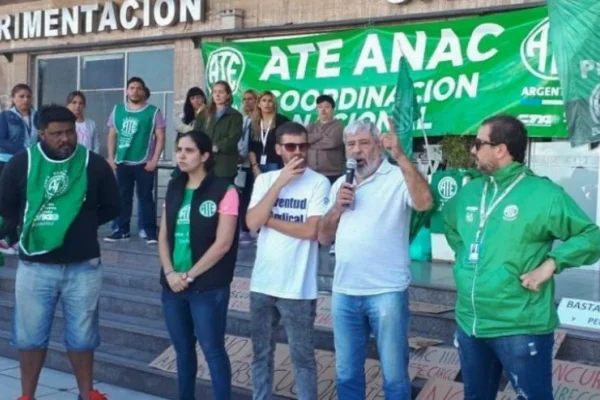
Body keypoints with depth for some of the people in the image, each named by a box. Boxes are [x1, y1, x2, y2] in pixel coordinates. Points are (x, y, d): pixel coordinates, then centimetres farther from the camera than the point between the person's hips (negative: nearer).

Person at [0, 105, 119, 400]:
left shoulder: (94, 164, -3)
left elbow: (111, 208, 7)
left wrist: (83, 223, -2)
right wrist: (31, 226, -1)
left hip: (83, 267, 0)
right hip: (34, 267, 0)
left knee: (81, 336, 12)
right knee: (30, 336, 11)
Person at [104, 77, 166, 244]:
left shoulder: (153, 112, -2)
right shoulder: (117, 110, 8)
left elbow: (160, 137, -4)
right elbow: (112, 135, 12)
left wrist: (154, 160, -10)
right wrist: (111, 157, 5)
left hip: (144, 163, -3)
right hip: (122, 163, 4)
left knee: (145, 197, -2)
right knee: (123, 197, 9)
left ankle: (150, 232, 1)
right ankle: (123, 230, 18)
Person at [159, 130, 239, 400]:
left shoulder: (224, 191, -9)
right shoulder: (174, 189, 11)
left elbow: (222, 244, -13)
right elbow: (164, 236, 11)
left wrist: (190, 276, -11)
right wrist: (170, 273, -5)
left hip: (208, 287, -6)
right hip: (173, 285, 6)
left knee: (212, 350, -1)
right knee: (183, 349, 15)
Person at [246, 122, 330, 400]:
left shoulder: (319, 183, -7)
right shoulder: (265, 180, 5)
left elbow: (311, 230, -17)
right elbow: (252, 223, -8)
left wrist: (269, 220, -8)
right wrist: (280, 182, -13)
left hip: (298, 288, -4)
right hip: (262, 283, 4)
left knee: (302, 357, 7)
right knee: (261, 354, 16)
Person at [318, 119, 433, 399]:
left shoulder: (398, 178, -6)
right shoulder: (341, 184, 13)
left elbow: (424, 202, -27)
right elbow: (324, 238, 14)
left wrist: (400, 155, -31)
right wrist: (337, 207, -4)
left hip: (386, 292, -5)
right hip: (344, 293, 6)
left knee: (394, 374, 6)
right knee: (346, 373, 16)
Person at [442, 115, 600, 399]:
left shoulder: (543, 194, -12)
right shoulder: (469, 192, 8)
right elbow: (450, 223, 30)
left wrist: (551, 263, -20)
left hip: (521, 328, -7)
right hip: (469, 323, 7)